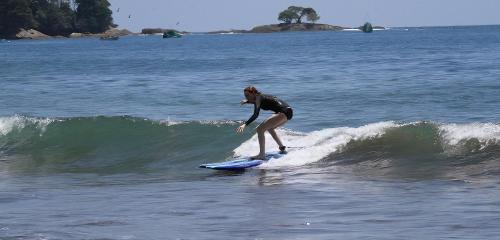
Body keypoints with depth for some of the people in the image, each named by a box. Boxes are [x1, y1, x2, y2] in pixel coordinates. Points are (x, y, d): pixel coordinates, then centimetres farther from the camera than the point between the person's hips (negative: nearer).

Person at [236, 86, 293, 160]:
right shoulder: (260, 97, 18)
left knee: (260, 129, -15)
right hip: (288, 112, 10)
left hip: (283, 112, -10)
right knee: (269, 127, 34)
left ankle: (262, 155, -22)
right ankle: (282, 148, 38)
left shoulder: (258, 98, -8)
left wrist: (244, 124, -31)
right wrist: (247, 101, 49)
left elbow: (255, 115, -23)